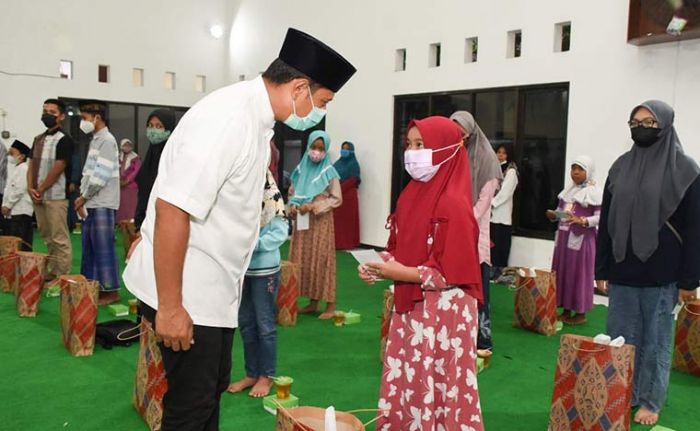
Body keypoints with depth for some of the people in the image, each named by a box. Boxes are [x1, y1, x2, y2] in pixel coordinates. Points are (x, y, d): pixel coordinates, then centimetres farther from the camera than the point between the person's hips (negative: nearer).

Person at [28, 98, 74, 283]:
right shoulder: (38, 139, 15)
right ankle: (52, 272, 21)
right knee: (47, 237, 13)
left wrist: (40, 190, -9)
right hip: (38, 196, 8)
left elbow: (57, 170, -13)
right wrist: (31, 188, -2)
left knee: (59, 239, -5)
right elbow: (31, 165, 13)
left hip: (55, 196, -8)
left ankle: (62, 276, 0)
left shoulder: (64, 140, -8)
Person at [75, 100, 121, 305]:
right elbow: (88, 172, 18)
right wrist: (83, 198, 9)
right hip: (92, 203, 9)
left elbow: (101, 175, -18)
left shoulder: (107, 140, -11)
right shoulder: (95, 140, 16)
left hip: (102, 204, -9)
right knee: (90, 246, 12)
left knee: (103, 247, -5)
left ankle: (111, 290, 2)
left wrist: (83, 197, -9)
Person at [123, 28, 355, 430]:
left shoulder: (256, 117, 6)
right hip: (185, 292, -9)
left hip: (215, 287, 9)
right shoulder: (228, 118, -24)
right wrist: (169, 306, -24)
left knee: (214, 387, 22)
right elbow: (172, 207, -28)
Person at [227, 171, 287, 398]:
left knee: (265, 324, 8)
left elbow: (280, 233, -16)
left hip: (264, 270, -5)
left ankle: (266, 376, 24)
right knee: (245, 323, 15)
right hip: (241, 268, 5)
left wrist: (252, 244, -24)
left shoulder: (272, 197, -15)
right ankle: (251, 374, 30)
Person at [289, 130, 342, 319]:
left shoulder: (329, 172, -7)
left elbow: (337, 199, -9)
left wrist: (313, 206, -18)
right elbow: (292, 192, 14)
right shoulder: (301, 169, 6)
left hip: (320, 222, -5)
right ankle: (312, 302, 20)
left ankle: (330, 306, 4)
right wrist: (293, 205, -7)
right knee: (304, 261, 8)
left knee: (322, 261, -3)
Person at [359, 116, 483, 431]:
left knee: (436, 390, 5)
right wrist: (381, 268, -2)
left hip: (442, 313, -8)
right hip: (409, 308, 8)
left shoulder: (453, 204, -18)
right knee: (404, 386, 17)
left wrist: (403, 274, -19)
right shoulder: (411, 195, 6)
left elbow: (453, 274, -20)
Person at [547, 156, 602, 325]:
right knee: (563, 272, 9)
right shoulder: (568, 190, 14)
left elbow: (600, 217, -12)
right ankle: (566, 310, 19)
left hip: (582, 238, -7)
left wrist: (582, 221, -26)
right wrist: (553, 215, -3)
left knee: (579, 274, -1)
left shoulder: (594, 191, -7)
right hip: (564, 237, 7)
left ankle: (581, 313, 10)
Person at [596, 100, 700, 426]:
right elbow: (607, 220, 9)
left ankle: (650, 401, 23)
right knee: (620, 337, 10)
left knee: (655, 339, 8)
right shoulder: (621, 166, 7)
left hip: (661, 274, -4)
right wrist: (601, 269, 6)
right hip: (622, 271, 4)